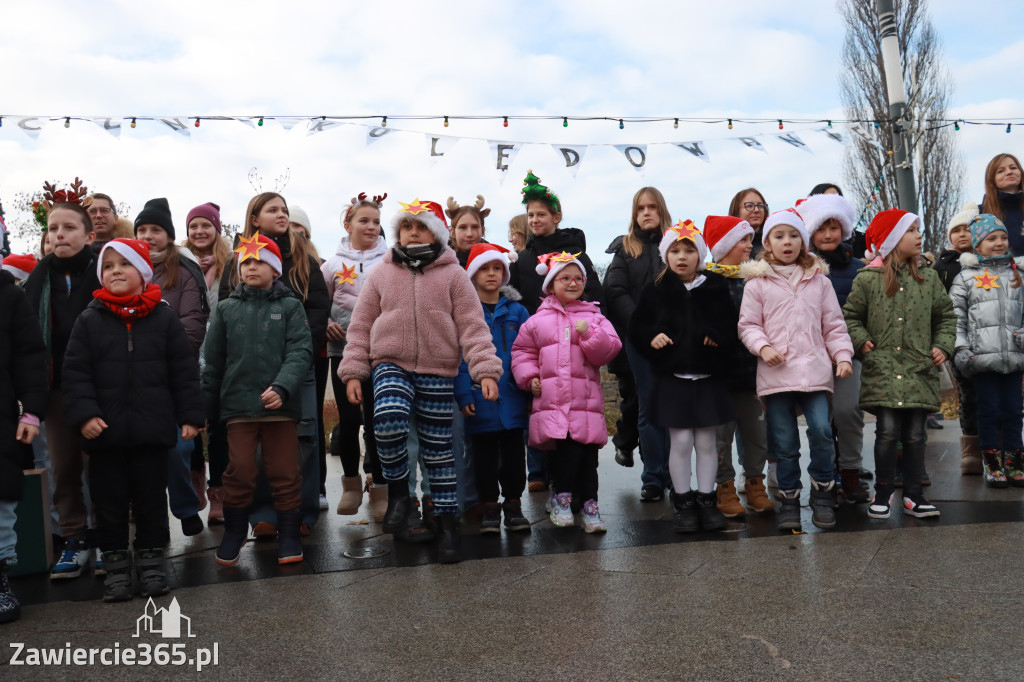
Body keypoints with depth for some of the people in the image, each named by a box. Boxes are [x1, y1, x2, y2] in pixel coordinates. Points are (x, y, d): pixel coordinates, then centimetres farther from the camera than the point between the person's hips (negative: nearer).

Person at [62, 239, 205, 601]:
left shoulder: (164, 318, 2)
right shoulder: (90, 320, 4)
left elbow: (184, 370, 2)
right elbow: (75, 371, 1)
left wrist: (190, 415, -2)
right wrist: (84, 413, -11)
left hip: (152, 430, -1)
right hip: (105, 431, 1)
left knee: (151, 498, 10)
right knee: (109, 500, 10)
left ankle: (152, 558, 24)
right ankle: (115, 562, 24)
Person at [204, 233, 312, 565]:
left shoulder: (290, 306, 3)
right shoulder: (227, 308, 10)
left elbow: (301, 352, -7)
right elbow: (214, 360, 13)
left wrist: (282, 387, -22)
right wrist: (208, 407, 12)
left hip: (281, 405, -1)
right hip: (238, 404, 2)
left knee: (285, 473, 5)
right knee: (239, 473, 4)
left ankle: (289, 535, 19)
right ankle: (234, 532, 24)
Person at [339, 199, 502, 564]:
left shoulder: (453, 274, 3)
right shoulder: (381, 274, 9)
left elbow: (472, 326, -2)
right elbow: (361, 326, 11)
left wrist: (486, 370, -13)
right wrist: (353, 372, 4)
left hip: (437, 373, 0)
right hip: (391, 365, 0)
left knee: (438, 448, 4)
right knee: (388, 418, -29)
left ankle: (447, 522, 17)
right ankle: (398, 495, -7)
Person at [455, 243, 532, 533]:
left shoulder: (516, 310, 6)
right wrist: (463, 394, -13)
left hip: (512, 396, 2)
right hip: (479, 398, -2)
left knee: (513, 451, 9)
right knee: (484, 453, 8)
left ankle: (513, 504, 21)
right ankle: (489, 506, 19)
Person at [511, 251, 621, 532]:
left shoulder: (594, 317, 11)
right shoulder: (538, 320, 11)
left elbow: (610, 349, 2)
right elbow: (522, 351, 16)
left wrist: (590, 334, -13)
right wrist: (530, 377, 2)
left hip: (586, 399, 1)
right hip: (551, 400, -1)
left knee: (588, 453, 1)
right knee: (565, 448, -12)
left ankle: (589, 503, 15)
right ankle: (561, 495, 9)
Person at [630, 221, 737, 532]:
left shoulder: (716, 287, 4)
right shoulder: (656, 290, 3)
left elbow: (732, 325, 6)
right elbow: (637, 326, 7)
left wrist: (718, 338, -13)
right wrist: (651, 337, -12)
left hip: (708, 377, 1)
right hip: (672, 378, -1)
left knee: (706, 441, 7)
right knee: (680, 441, 2)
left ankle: (706, 500, 20)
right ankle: (682, 501, 15)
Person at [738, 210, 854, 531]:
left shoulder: (819, 281, 13)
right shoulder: (758, 283, 6)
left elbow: (833, 324, 15)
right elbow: (748, 324, 5)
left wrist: (842, 355, 4)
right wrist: (763, 347, -11)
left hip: (814, 369, 1)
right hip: (775, 372, -1)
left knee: (821, 430, -13)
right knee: (785, 442, 3)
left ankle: (822, 493, 6)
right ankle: (789, 499, 18)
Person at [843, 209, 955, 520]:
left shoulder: (928, 279, 10)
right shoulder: (867, 279, 0)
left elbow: (946, 315, 18)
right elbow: (850, 316, 8)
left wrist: (943, 345, 6)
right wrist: (861, 341, -6)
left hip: (919, 370, 3)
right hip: (882, 369, -3)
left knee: (915, 434, 4)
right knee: (888, 430, -9)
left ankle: (913, 496, 16)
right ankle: (883, 491, 9)